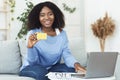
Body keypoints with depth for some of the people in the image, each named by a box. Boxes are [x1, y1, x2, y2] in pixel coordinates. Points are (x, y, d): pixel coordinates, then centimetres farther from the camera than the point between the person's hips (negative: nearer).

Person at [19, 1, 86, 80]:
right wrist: (30, 47, -37)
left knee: (71, 69, -21)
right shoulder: (32, 34, -14)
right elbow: (32, 62, -17)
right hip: (31, 69, -3)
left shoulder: (62, 33, -2)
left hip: (52, 68, 3)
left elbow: (67, 54, -10)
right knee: (41, 72, -35)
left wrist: (75, 63, -31)